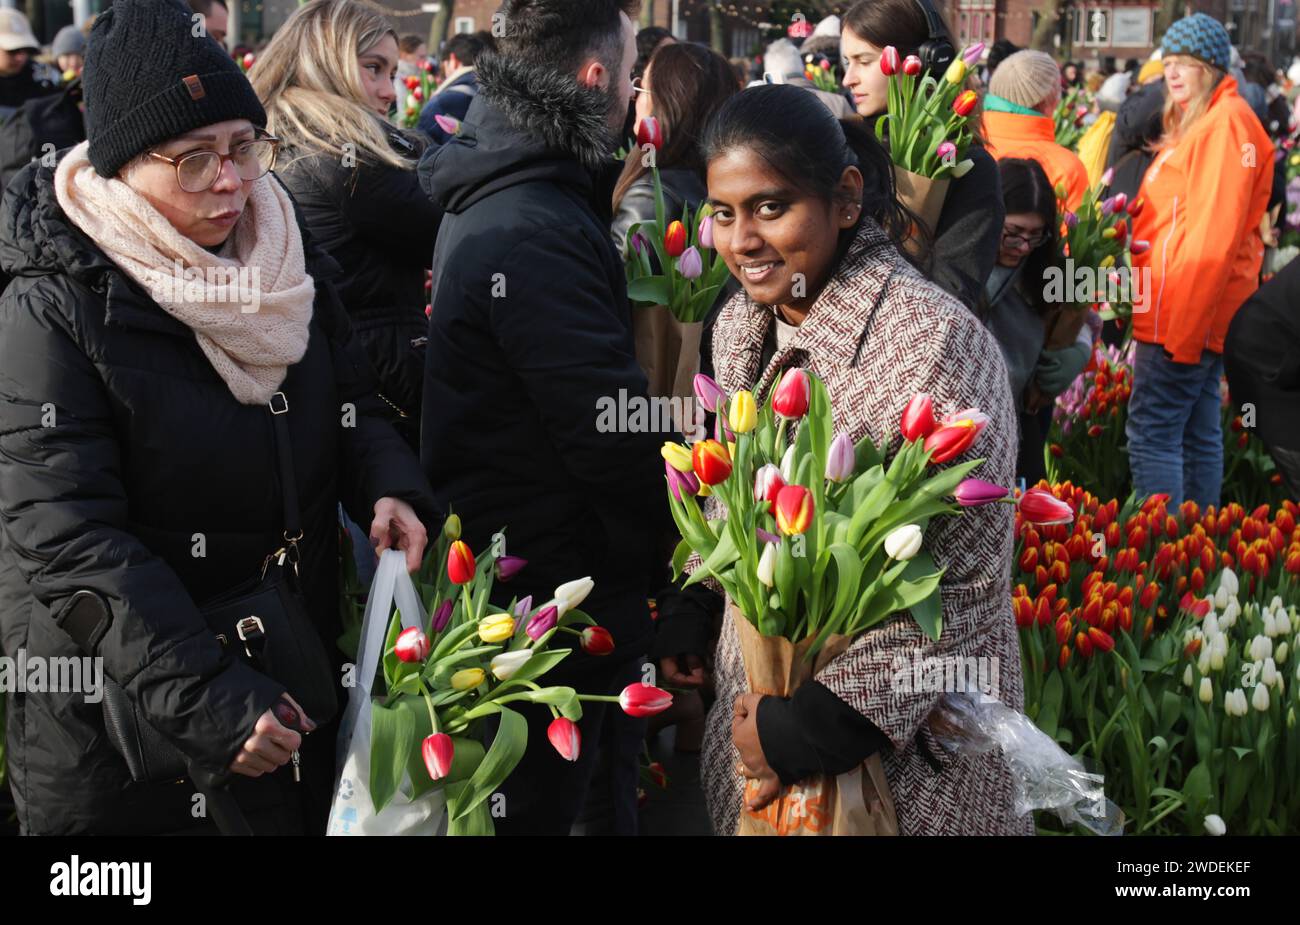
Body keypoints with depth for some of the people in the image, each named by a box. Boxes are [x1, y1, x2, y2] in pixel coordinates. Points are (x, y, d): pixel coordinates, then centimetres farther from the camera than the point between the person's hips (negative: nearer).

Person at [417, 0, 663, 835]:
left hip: (498, 553, 10)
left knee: (528, 789, 22)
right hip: (554, 579, -10)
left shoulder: (491, 199, 10)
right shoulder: (538, 233, -24)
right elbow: (613, 430, -26)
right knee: (540, 803, 5)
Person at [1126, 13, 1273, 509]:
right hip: (1200, 314, 10)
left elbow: (1213, 236, -20)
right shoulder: (1198, 122, 19)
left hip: (1189, 314, -10)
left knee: (1151, 435, -12)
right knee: (1198, 435, 12)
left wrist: (1182, 325, -22)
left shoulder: (1225, 122, -11)